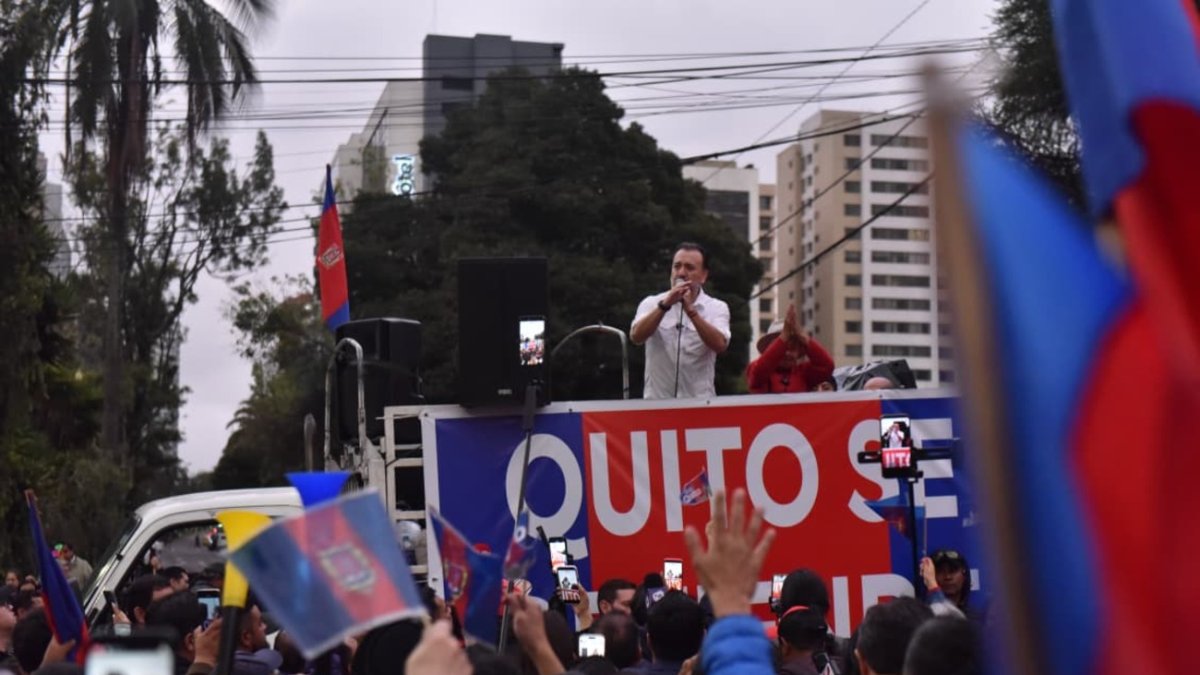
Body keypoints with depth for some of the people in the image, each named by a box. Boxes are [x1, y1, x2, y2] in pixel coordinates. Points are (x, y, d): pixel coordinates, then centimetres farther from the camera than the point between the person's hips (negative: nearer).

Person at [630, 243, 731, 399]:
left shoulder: (717, 308, 4)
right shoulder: (651, 303, 7)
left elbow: (720, 345, -14)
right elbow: (636, 336, -11)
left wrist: (691, 310, -20)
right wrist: (665, 305, -20)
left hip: (700, 403, 0)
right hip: (656, 402, 1)